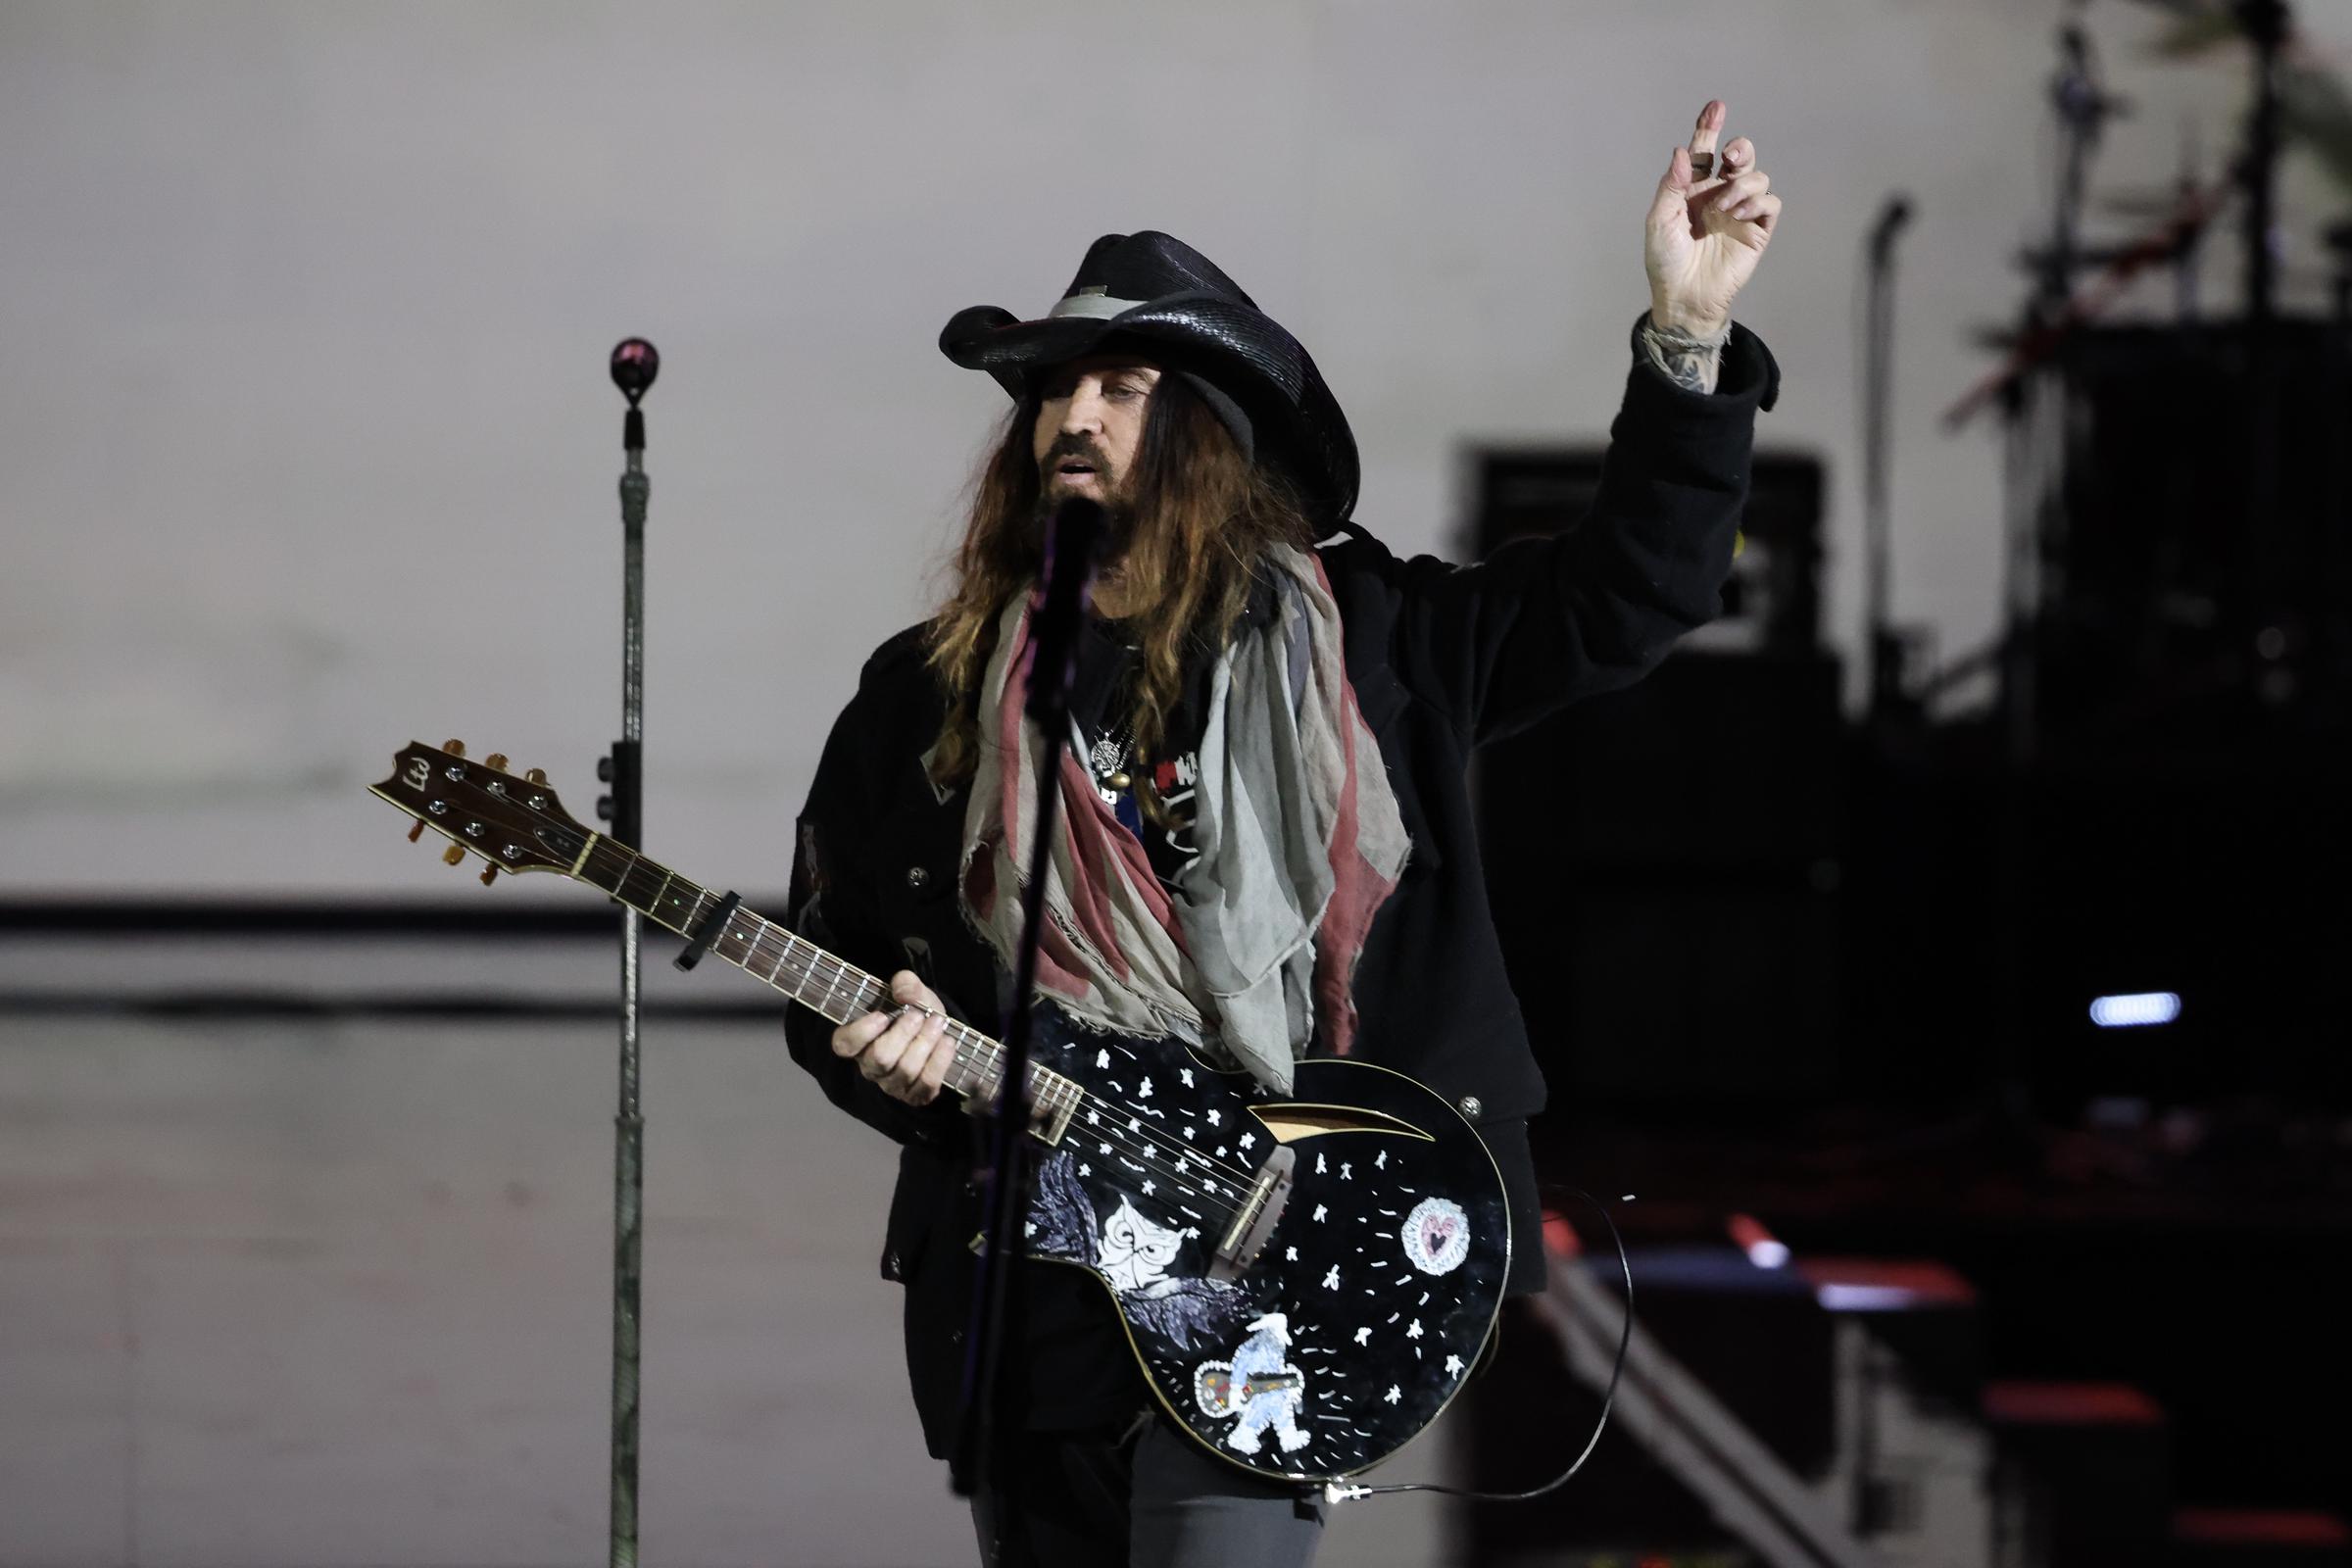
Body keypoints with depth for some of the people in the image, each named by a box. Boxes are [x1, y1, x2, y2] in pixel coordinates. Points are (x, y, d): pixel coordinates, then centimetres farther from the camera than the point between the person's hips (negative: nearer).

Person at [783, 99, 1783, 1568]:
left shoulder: (1357, 648, 5)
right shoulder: (922, 699, 7)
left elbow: (1628, 584, 3)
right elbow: (830, 971, 13)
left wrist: (1690, 333, -6)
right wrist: (885, 1053, -10)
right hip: (1024, 1288, 2)